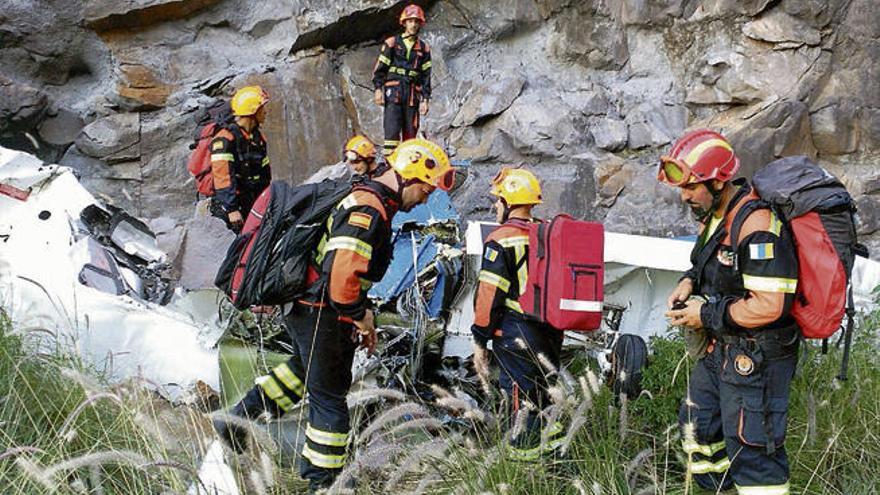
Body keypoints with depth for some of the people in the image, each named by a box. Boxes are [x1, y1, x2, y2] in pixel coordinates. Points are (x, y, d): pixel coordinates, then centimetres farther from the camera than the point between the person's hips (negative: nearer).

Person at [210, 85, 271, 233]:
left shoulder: (258, 137, 15)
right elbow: (223, 176, -19)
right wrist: (231, 209, -24)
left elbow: (265, 174, 23)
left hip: (252, 205, 8)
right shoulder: (226, 139, -12)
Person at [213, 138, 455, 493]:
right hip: (322, 314, -10)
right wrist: (360, 316, -15)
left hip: (302, 304, 10)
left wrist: (360, 315, 19)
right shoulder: (369, 211, -23)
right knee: (329, 397, 3)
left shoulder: (362, 198, 11)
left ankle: (239, 418, 33)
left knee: (307, 368, 31)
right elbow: (342, 274, -31)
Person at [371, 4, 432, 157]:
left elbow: (426, 76, 13)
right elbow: (380, 68, 5)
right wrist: (378, 88, -6)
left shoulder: (424, 48, 14)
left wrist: (425, 99, 6)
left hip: (413, 94, 3)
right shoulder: (392, 43, 7)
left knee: (411, 131, 2)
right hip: (394, 91, -3)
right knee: (392, 129, -14)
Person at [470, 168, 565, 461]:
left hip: (516, 336, -7)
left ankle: (523, 457, 3)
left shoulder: (501, 241, -11)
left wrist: (480, 341, -7)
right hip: (552, 335, 7)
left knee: (521, 398, -1)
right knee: (545, 392, 19)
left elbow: (489, 296, -13)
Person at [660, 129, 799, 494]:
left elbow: (768, 307, -29)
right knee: (697, 425, 21)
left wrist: (707, 315, -18)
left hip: (755, 358, -10)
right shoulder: (715, 214, 6)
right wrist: (689, 282, 3)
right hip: (720, 350, 10)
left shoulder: (756, 225, -25)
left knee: (750, 449, -4)